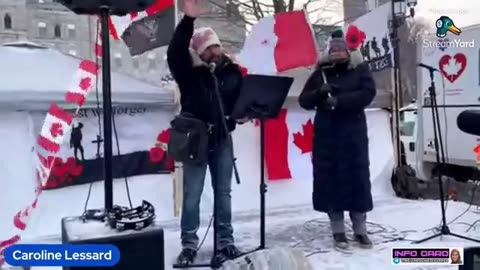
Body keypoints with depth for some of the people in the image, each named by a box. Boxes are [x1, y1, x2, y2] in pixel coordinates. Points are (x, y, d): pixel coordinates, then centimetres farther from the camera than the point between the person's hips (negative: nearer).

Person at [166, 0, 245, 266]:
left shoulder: (233, 72, 4)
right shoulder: (190, 73, -4)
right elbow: (174, 53, -21)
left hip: (223, 139, 3)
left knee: (223, 192, 11)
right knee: (192, 195, 4)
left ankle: (225, 241, 23)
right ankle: (189, 245, 17)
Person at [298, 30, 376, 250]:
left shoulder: (360, 69, 6)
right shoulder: (320, 72, 9)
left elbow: (368, 93, -10)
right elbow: (304, 101, 4)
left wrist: (340, 101, -19)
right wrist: (319, 93, -15)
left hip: (353, 132, -1)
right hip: (326, 134, 1)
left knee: (357, 178, 0)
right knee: (330, 180, 1)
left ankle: (360, 230, 13)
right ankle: (338, 231, 12)